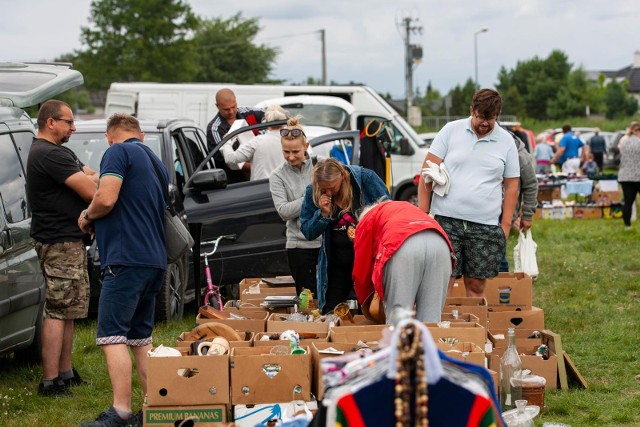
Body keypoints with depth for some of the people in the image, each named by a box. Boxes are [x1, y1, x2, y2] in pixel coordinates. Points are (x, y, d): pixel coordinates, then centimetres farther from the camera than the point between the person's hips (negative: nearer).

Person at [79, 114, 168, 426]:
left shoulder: (118, 152, -5)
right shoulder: (155, 162, 21)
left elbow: (106, 199, -18)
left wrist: (86, 217, 2)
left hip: (126, 259, -9)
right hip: (155, 260, 9)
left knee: (112, 336, -10)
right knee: (140, 337, 14)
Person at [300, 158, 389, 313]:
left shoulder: (366, 178, -12)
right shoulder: (312, 192, -4)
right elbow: (308, 233, 2)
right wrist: (323, 214, -16)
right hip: (337, 264, 3)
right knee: (330, 313, 4)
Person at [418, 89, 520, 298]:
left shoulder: (506, 141, 8)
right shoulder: (451, 131, 3)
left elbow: (511, 185, 11)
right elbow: (428, 172, 3)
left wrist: (506, 224, 4)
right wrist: (422, 213, -2)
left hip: (485, 225, 1)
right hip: (446, 220, -1)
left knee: (476, 284, 4)